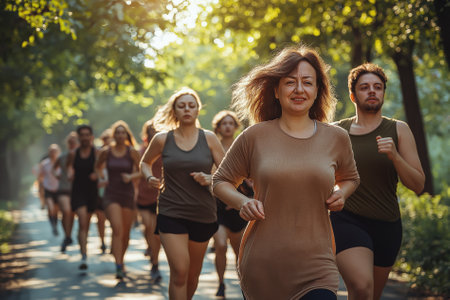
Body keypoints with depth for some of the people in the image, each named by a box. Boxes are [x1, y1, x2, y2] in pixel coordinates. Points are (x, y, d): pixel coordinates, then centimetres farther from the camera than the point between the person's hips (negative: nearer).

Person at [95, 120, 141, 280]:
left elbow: (141, 171, 4)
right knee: (117, 229, -18)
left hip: (128, 195, 1)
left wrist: (131, 176, -14)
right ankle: (118, 267, -21)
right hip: (111, 195, -1)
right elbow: (98, 167, 21)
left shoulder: (132, 152, -1)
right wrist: (101, 178, 5)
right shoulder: (106, 152, 1)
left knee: (125, 233, 8)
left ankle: (121, 261, 33)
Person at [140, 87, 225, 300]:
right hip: (171, 213, -2)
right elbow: (145, 162, 19)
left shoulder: (209, 138, 1)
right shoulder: (162, 139, 1)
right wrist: (149, 177, -1)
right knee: (179, 271, -13)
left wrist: (210, 179, -16)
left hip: (203, 214, 2)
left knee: (193, 274, 13)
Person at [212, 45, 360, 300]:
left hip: (316, 268, 1)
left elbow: (350, 178, 26)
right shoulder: (256, 137, 0)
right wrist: (243, 203, -9)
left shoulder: (336, 138, 6)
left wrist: (340, 194, 4)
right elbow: (221, 182, 11)